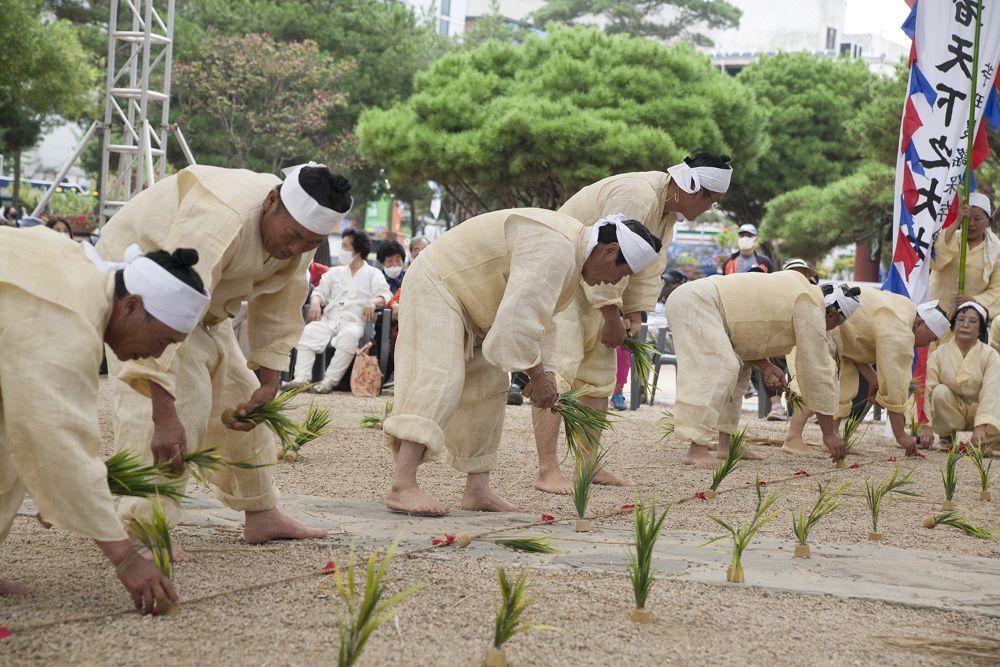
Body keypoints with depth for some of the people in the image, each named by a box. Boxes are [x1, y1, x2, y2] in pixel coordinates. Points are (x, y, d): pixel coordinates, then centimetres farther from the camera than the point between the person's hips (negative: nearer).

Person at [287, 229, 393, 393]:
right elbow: (321, 290, 20)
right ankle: (301, 378, -35)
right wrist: (316, 302, -4)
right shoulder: (335, 272, 27)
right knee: (309, 331, -27)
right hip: (329, 319, 4)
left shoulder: (373, 274, 14)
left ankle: (329, 381, -39)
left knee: (349, 335, -39)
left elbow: (385, 295, 1)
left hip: (353, 321, -4)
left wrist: (373, 302, -23)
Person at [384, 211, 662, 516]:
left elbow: (541, 319, 15)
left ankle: (477, 490, 9)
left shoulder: (572, 255, 7)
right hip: (436, 285, -11)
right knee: (439, 379, -23)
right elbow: (520, 316, -34)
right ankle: (402, 487, -32)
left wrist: (546, 371, 5)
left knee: (488, 387, 8)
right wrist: (538, 376, -23)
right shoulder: (554, 248, -29)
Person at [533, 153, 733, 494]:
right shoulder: (638, 197, -27)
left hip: (593, 283, 11)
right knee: (559, 367, -18)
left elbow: (649, 267, 9)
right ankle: (547, 471, -23)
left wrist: (635, 317, 0)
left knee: (599, 373, 10)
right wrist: (612, 318, -21)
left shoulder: (670, 207, 6)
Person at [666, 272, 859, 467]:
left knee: (738, 369, 15)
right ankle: (696, 451, -27)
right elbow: (817, 372, -9)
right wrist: (829, 434, -4)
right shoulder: (811, 309, -9)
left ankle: (725, 445, 13)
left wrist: (765, 365, 7)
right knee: (718, 370, -20)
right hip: (696, 302, -10)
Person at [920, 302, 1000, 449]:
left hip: (977, 408, 0)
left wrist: (981, 427, -42)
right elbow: (926, 389, -19)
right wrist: (926, 425, -36)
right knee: (940, 392, -30)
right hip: (950, 410, 0)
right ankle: (947, 437, -9)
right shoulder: (939, 354, -9)